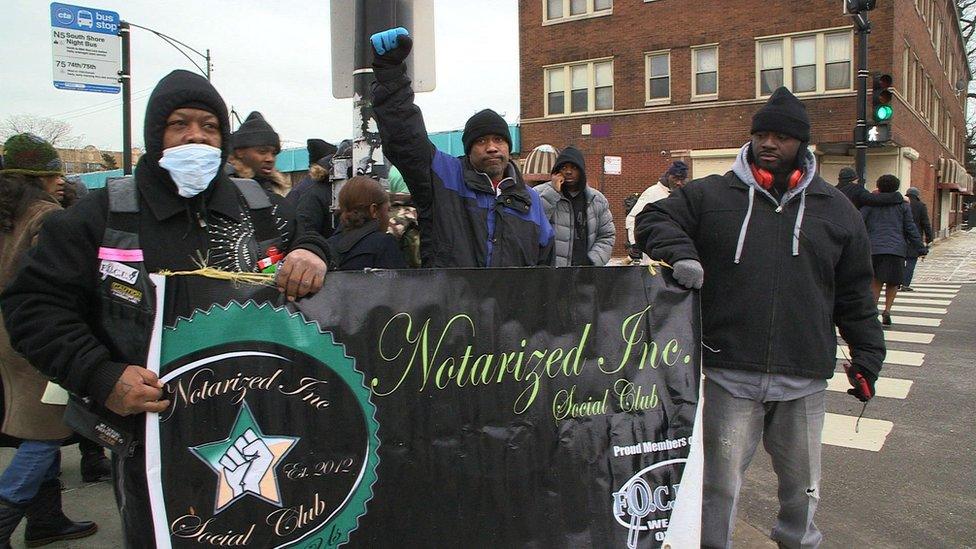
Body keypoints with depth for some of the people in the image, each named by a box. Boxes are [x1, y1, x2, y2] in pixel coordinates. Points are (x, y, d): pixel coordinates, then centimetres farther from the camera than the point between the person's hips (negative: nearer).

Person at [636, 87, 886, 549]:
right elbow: (654, 219, 3)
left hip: (804, 377, 3)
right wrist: (680, 252, -17)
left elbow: (855, 294, 12)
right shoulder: (710, 195, 2)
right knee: (720, 481, 7)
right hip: (729, 374, -2)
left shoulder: (835, 209, 9)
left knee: (802, 484, 19)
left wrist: (867, 356, 11)